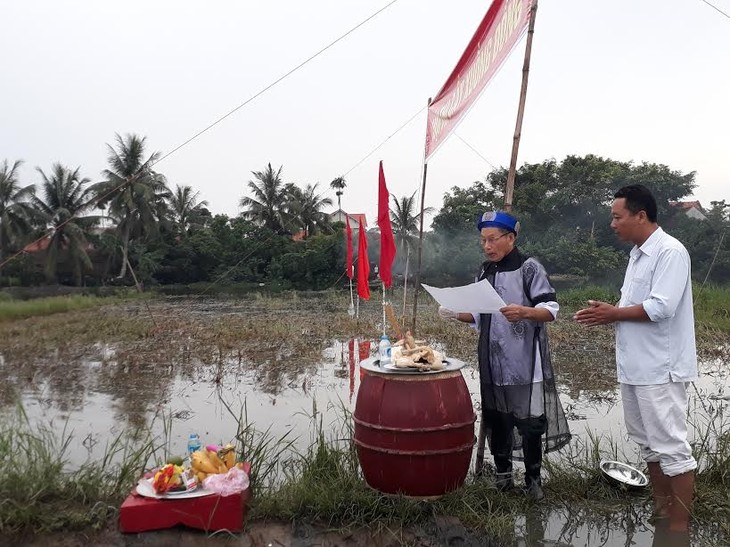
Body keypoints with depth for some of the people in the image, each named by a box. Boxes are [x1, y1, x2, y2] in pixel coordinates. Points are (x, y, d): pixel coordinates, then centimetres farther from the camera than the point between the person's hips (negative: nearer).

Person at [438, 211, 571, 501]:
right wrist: (456, 313, 1)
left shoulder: (529, 268, -6)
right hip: (492, 363, 6)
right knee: (496, 421, 13)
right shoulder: (484, 272, 13)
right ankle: (503, 475, 29)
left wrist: (524, 312, -30)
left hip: (524, 363, -6)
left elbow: (550, 310, -11)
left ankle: (533, 479, 21)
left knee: (529, 423, 2)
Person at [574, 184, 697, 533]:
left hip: (660, 369, -10)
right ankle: (661, 508, 32)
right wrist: (607, 313, -1)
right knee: (647, 440, 18)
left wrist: (613, 314, -13)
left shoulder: (670, 252, -14)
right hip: (635, 366, 10)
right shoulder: (637, 254, 14)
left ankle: (679, 526, 11)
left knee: (671, 446, -1)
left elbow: (660, 308, -23)